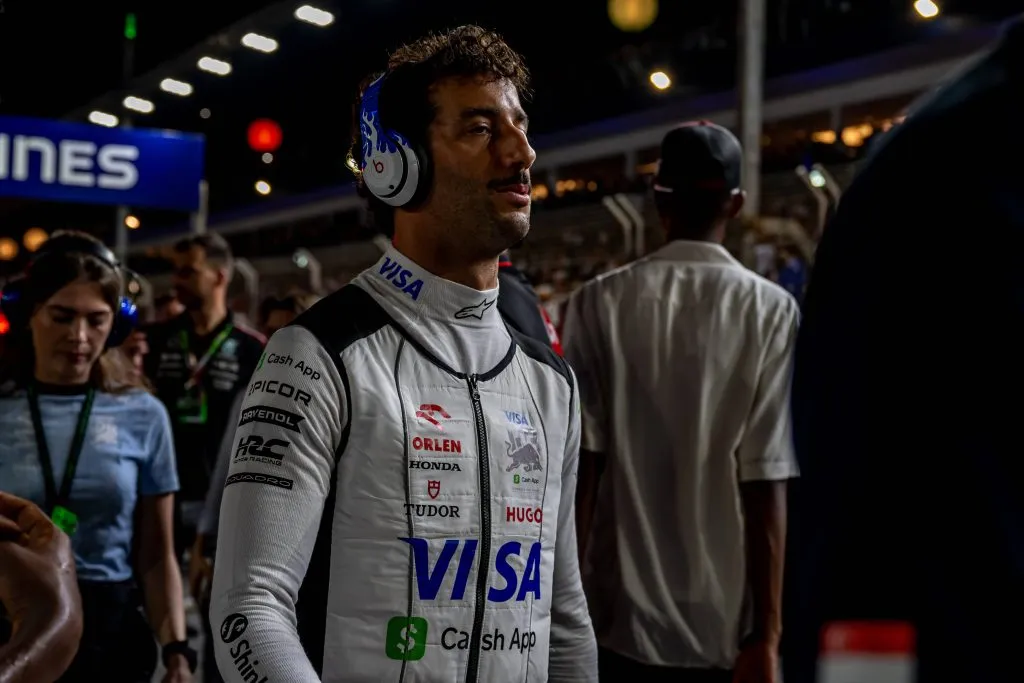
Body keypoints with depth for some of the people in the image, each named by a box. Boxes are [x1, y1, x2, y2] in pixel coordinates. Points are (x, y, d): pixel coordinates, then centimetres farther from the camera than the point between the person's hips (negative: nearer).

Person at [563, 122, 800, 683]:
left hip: (623, 617, 1)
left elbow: (581, 461, -3)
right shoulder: (770, 310, -6)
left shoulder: (601, 302, -3)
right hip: (725, 623, -1)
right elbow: (766, 483, -9)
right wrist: (767, 632, -5)